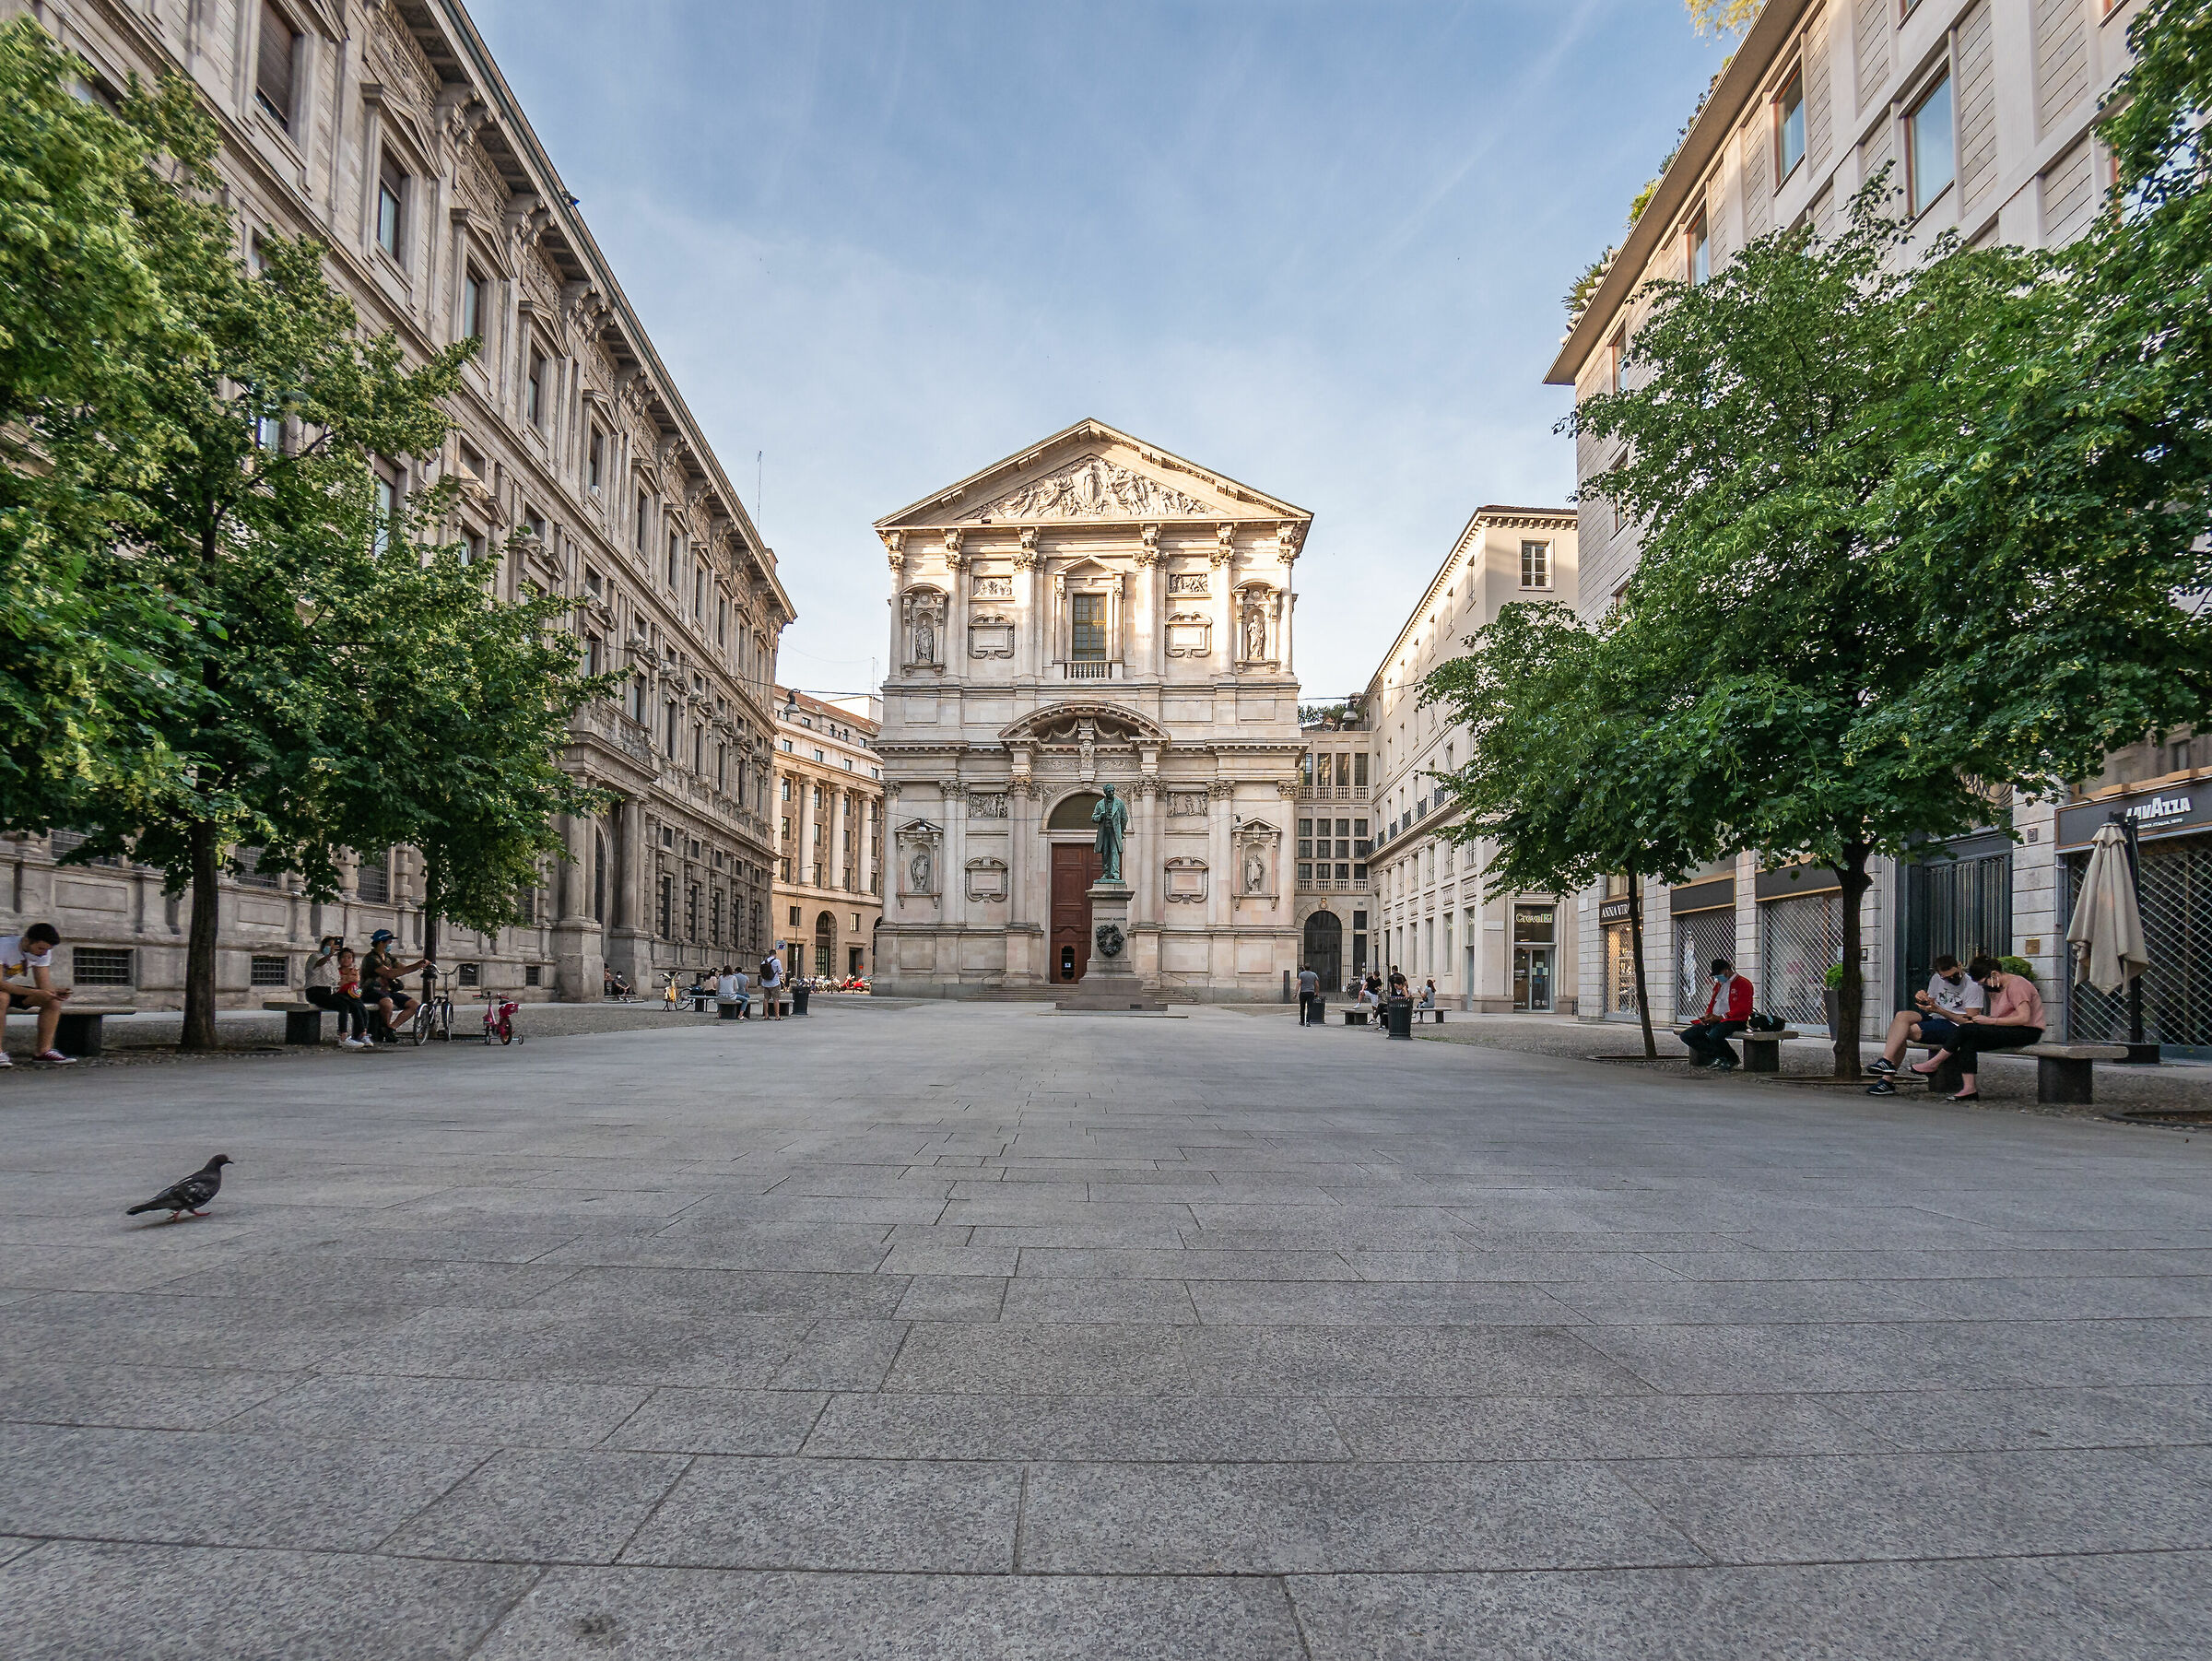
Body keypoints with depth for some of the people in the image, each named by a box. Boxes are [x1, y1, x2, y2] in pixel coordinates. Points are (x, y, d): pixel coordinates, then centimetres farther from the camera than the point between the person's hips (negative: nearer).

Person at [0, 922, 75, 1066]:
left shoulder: (43, 952, -9)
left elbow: (44, 986, -10)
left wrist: (54, 993, -34)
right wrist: (35, 992, -44)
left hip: (12, 986, 6)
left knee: (53, 1001, -13)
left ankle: (42, 1051, -11)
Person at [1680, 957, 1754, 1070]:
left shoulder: (1743, 984, -5)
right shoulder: (1718, 984, 22)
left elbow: (1742, 1010, -14)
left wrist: (1720, 1017, -18)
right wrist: (1708, 1014, 5)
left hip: (1734, 1021, -8)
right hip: (1715, 1020, 8)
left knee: (1714, 1035, -39)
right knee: (1685, 1035, -9)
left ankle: (1732, 1059, -10)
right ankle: (1718, 1056, -10)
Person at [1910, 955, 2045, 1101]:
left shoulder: (2016, 984, -12)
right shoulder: (1999, 988, 18)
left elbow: (2024, 1018, -21)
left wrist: (1989, 1021, -20)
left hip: (2027, 1033, -9)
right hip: (2009, 1032, 9)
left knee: (1967, 1029, -20)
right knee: (1968, 1042, -15)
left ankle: (1933, 1063, -8)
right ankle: (1969, 1089, -21)